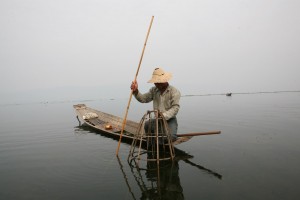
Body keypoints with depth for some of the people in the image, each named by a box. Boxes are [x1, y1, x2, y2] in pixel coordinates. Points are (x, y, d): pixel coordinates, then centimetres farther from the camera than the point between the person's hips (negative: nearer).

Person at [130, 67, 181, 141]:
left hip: (170, 119, -3)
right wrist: (136, 91, -19)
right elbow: (143, 99, -1)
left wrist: (164, 116, -29)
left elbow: (175, 107, -16)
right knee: (146, 126, -26)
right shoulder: (154, 90, 7)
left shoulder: (174, 91, -8)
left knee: (170, 137, -28)